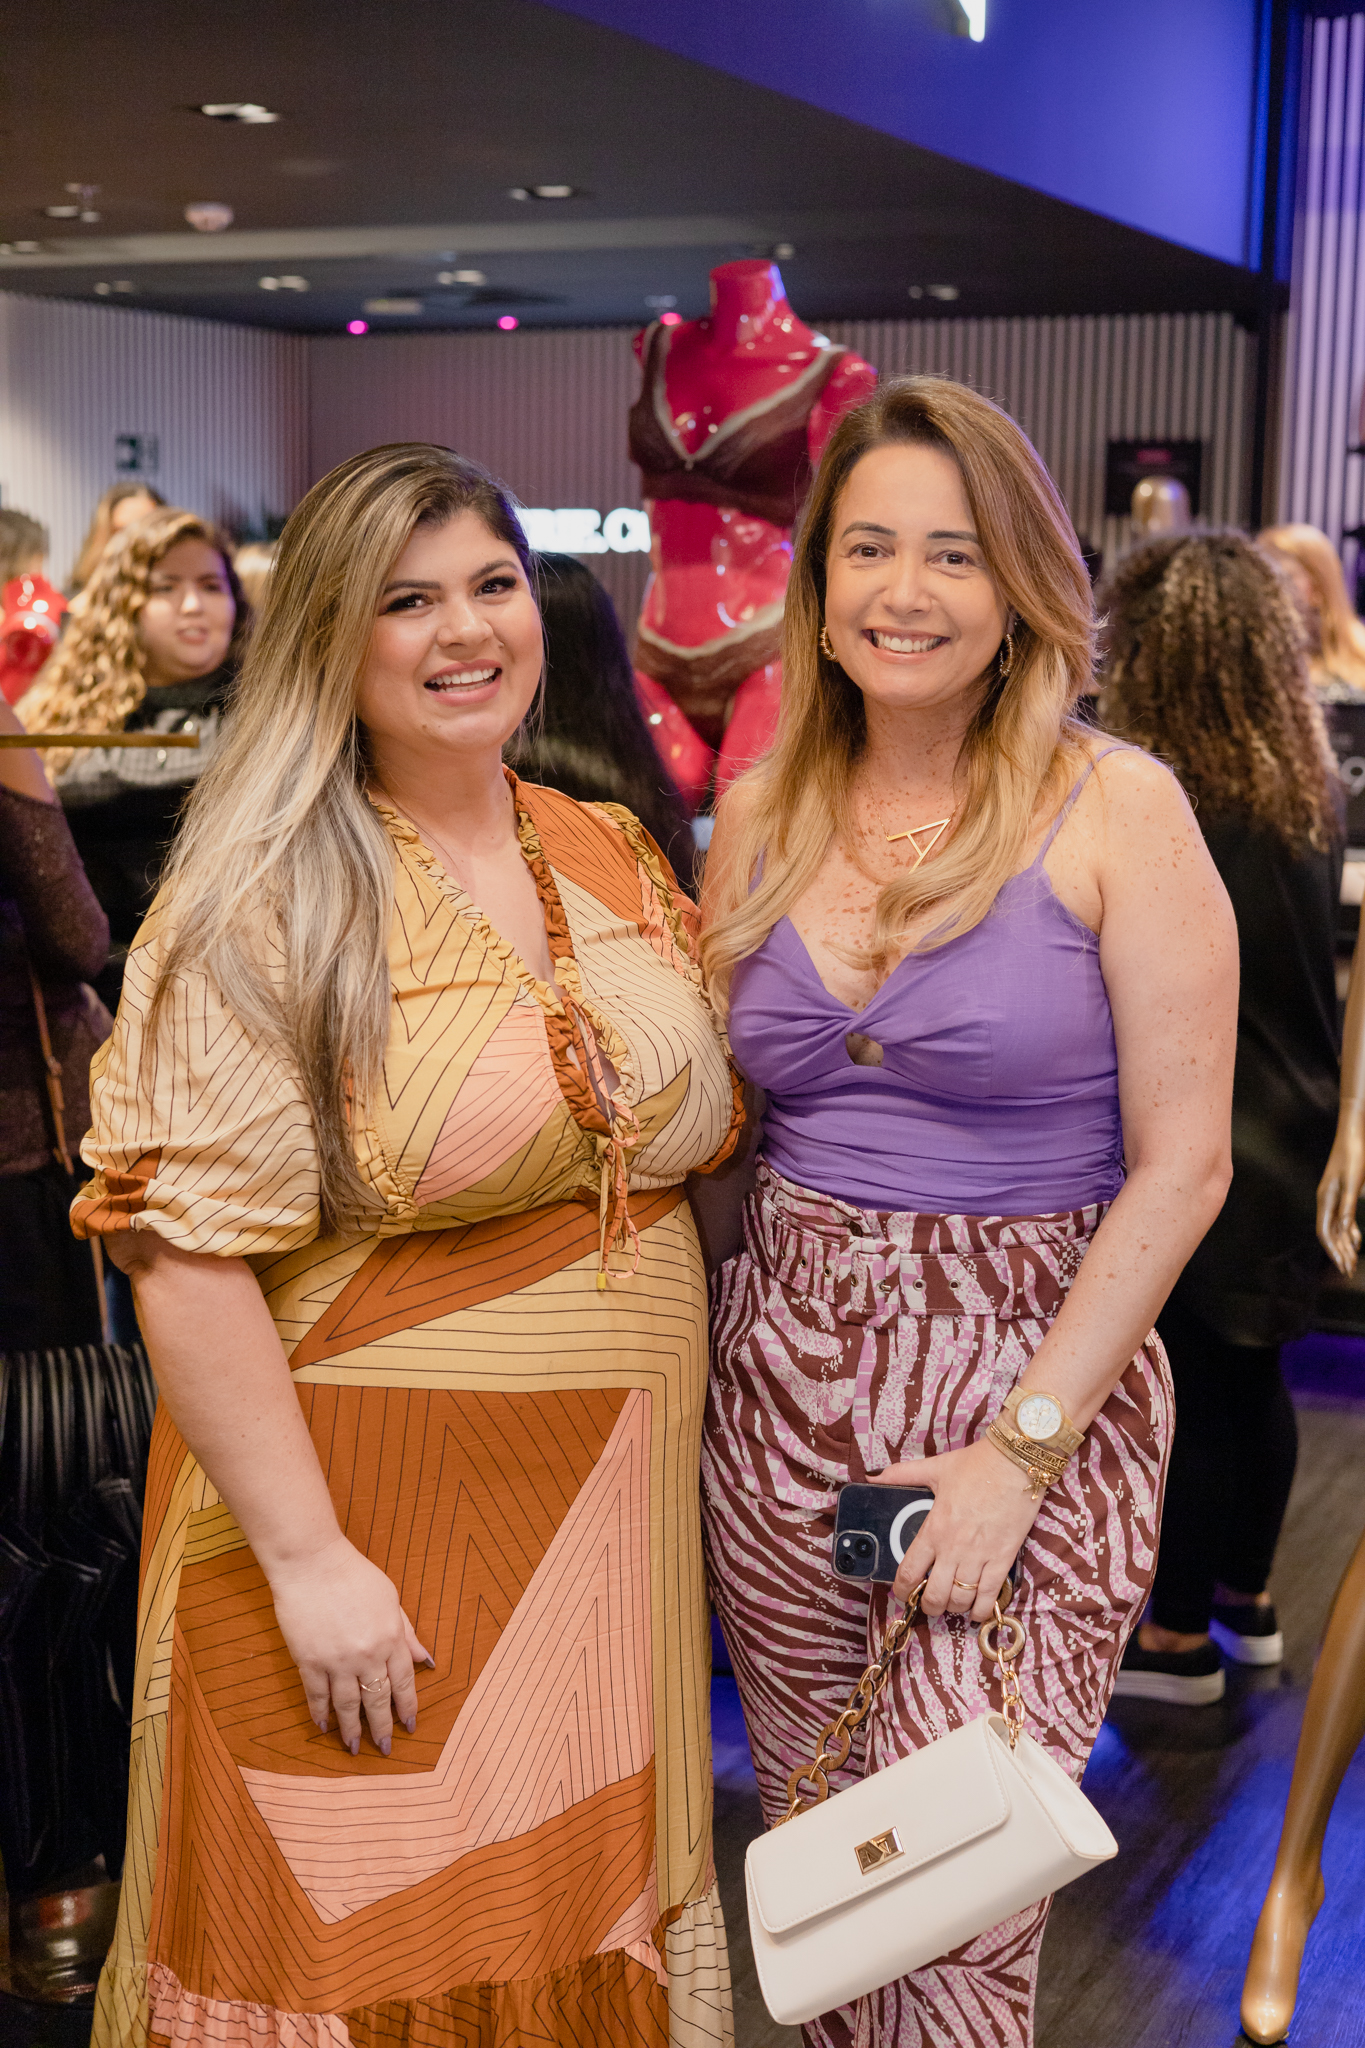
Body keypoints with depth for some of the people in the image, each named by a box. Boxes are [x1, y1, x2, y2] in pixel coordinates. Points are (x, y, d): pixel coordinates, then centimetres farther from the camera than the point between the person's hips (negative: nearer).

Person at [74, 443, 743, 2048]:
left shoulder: (614, 859, 6)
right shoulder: (259, 907, -14)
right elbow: (186, 1256, -18)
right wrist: (306, 1559, -19)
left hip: (617, 1497, 6)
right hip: (383, 1512, -5)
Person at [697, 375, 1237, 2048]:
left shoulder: (1115, 812, -8)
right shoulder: (760, 816, 6)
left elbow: (1181, 1163, -10)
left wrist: (1021, 1449, -14)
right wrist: (708, 1334, 1)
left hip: (1034, 1392, -4)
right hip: (780, 1394, 4)